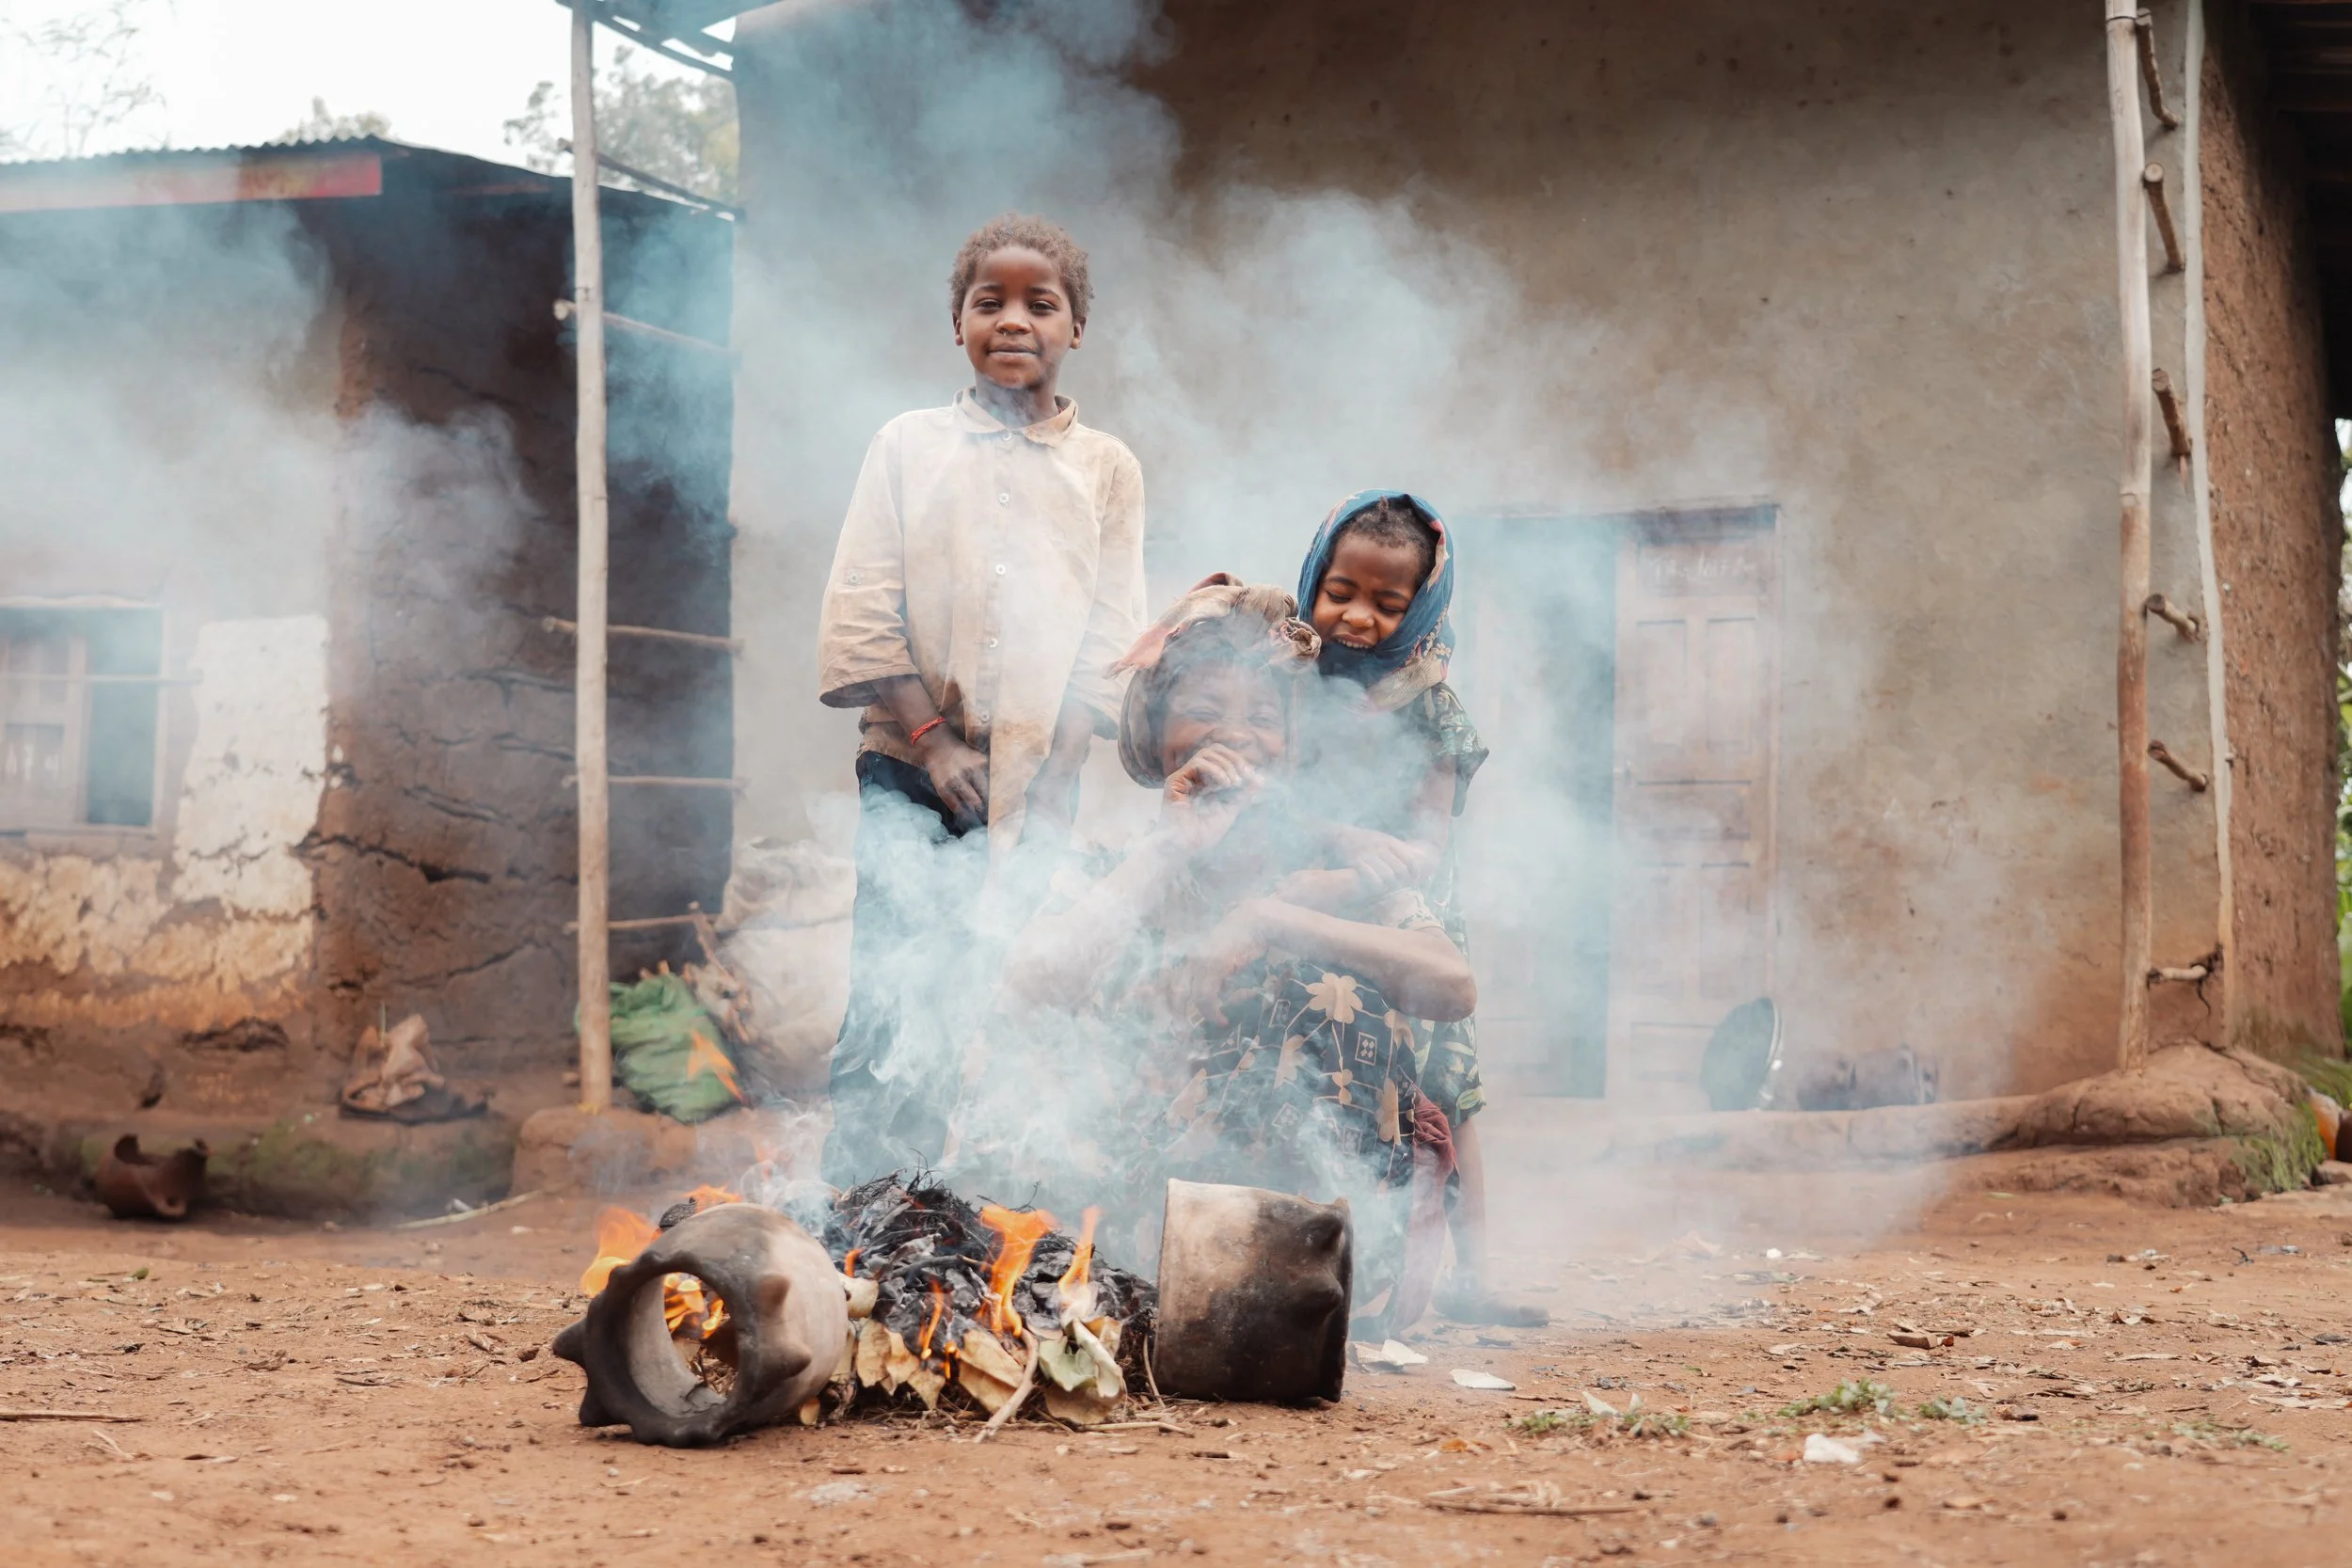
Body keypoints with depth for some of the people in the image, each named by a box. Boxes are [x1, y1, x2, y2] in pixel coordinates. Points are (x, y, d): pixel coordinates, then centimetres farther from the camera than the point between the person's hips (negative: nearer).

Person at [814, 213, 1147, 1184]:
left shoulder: (1106, 469, 13)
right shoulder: (910, 445, 10)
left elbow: (1113, 636, 8)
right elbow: (864, 610, 3)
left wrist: (1049, 755, -5)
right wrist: (931, 737, -7)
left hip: (1039, 782, 1)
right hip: (910, 772, -1)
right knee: (893, 1012, -12)